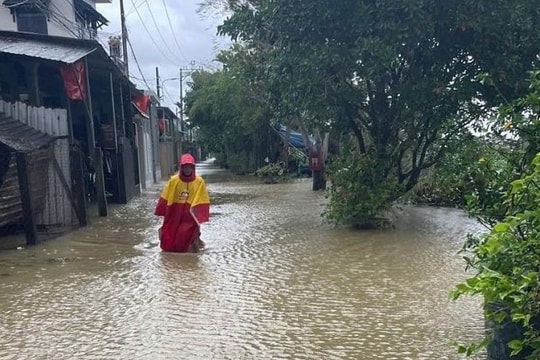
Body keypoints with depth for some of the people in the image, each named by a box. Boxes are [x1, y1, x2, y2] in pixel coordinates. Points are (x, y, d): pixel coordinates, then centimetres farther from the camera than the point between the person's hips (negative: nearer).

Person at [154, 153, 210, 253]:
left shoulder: (199, 181, -8)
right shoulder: (173, 180, -6)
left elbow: (202, 201, -5)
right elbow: (165, 198, 2)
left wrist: (200, 216, -10)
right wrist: (161, 213, 5)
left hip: (190, 216, -2)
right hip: (174, 215, 2)